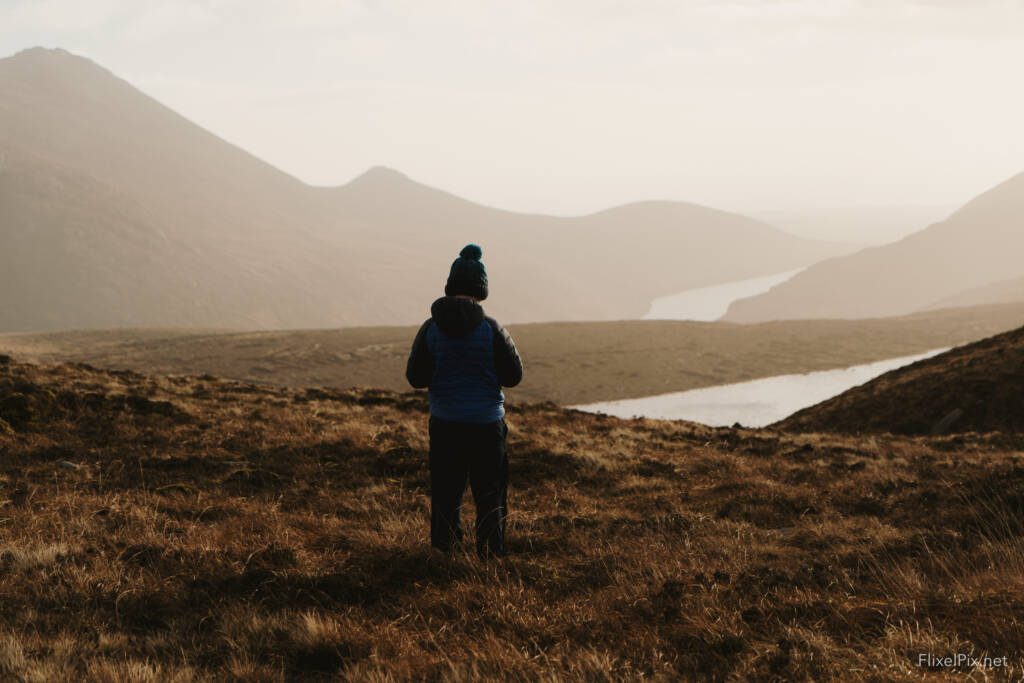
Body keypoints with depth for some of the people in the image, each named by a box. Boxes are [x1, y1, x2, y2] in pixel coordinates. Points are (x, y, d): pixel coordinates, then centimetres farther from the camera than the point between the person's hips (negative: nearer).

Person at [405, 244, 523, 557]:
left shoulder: (431, 329, -5)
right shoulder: (490, 329, -11)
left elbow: (415, 377, -1)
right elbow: (513, 375, -6)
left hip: (444, 424, 2)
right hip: (486, 423, -1)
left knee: (445, 490, 11)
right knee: (489, 492, 9)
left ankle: (444, 547, 15)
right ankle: (490, 551, 13)